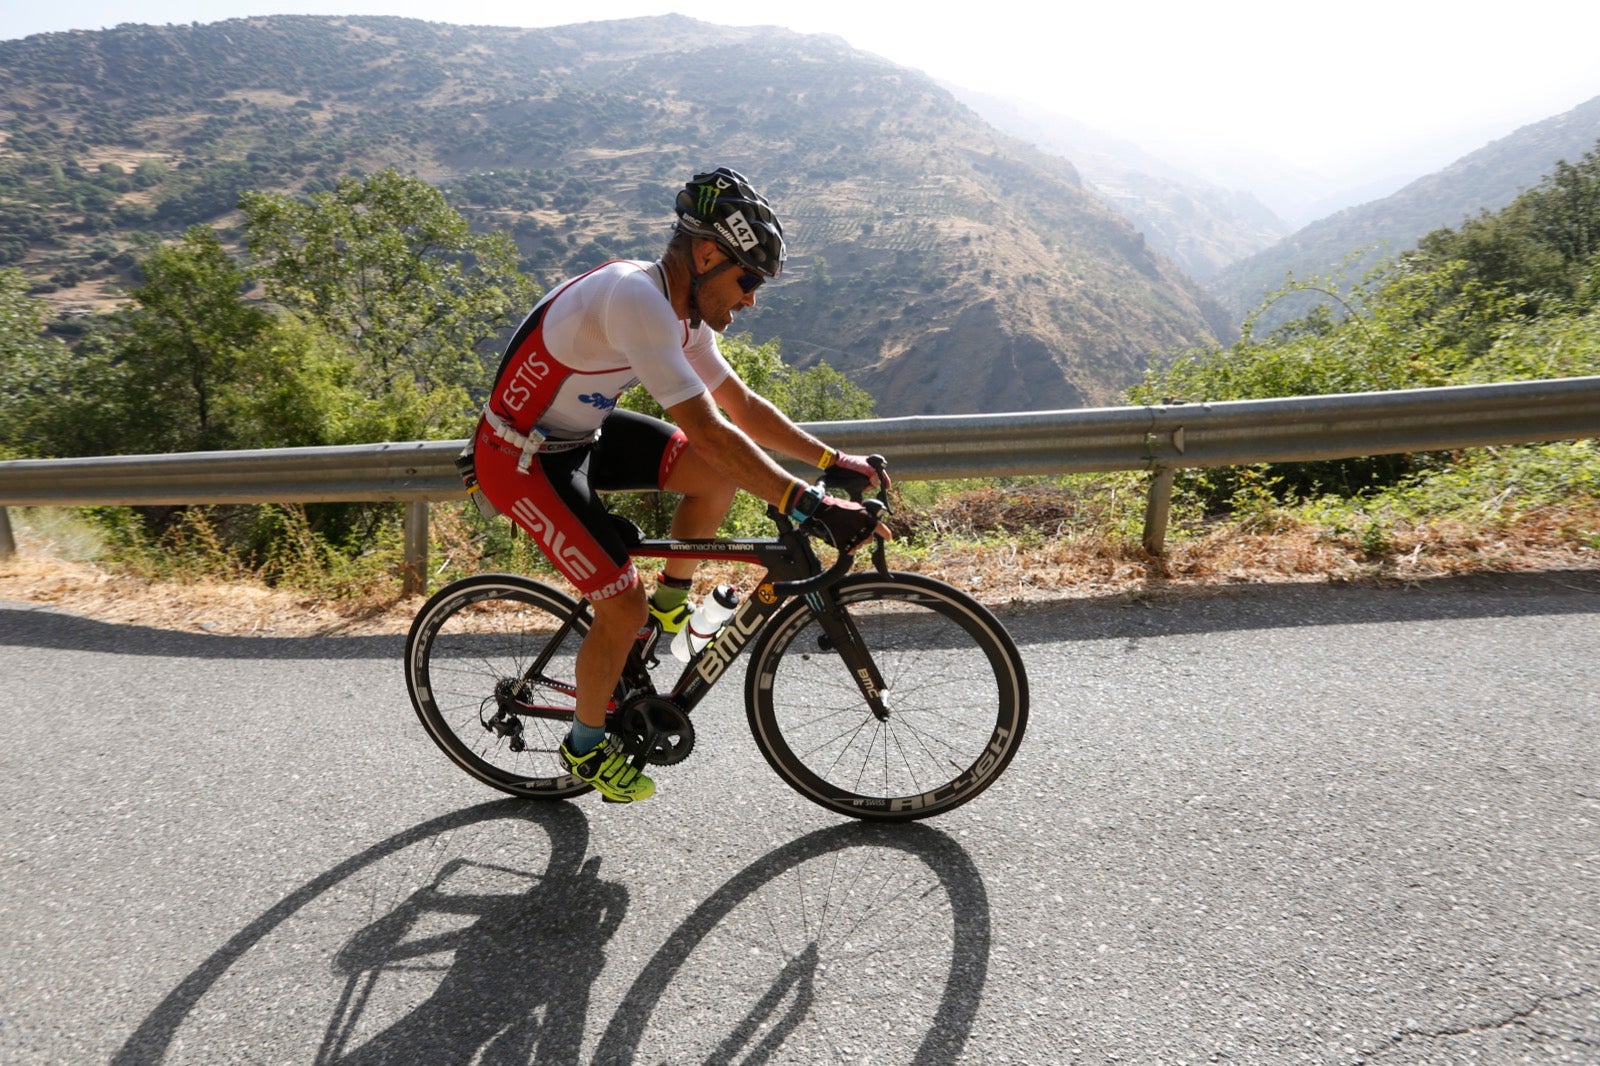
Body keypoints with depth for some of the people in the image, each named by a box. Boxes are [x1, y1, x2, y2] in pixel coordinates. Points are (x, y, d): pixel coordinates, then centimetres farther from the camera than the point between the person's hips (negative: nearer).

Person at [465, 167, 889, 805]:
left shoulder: (682, 310, -1)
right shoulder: (634, 298, -30)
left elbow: (741, 404, 5)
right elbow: (707, 429, -37)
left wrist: (832, 460, -1)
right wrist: (808, 506, -38)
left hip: (580, 435, 8)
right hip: (522, 462, -8)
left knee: (720, 473, -8)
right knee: (624, 608, -10)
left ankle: (669, 605, 13)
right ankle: (585, 747, 17)